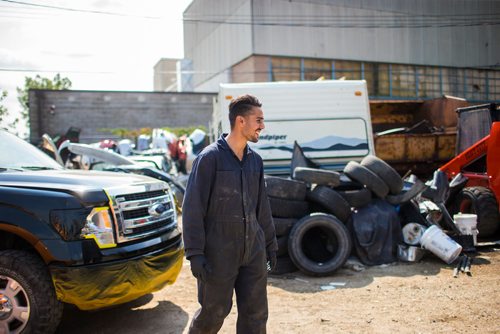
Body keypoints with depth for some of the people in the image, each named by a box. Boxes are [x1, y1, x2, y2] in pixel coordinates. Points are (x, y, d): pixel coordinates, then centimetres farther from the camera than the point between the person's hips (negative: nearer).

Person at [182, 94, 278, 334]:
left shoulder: (255, 160, 8)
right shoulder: (210, 157, -11)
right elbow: (193, 208, -12)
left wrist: (270, 243, 17)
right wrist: (195, 253, -16)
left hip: (254, 250, 6)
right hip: (219, 253, -5)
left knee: (256, 313, 10)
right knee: (214, 311, 8)